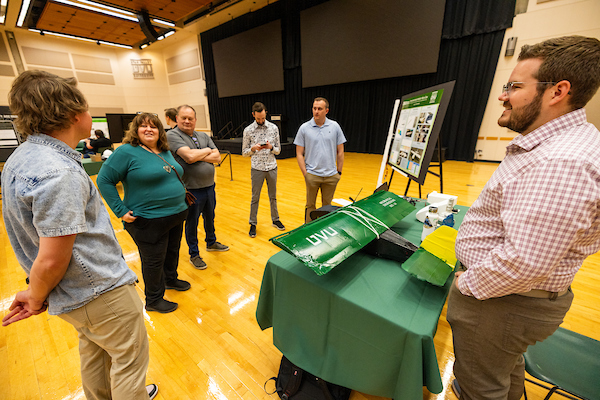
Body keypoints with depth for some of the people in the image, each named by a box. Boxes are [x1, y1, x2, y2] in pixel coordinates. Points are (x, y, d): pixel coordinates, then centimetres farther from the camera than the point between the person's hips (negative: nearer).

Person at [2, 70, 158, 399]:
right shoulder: (59, 174, -27)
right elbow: (52, 260, -24)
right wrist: (37, 298, -4)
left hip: (75, 294, 10)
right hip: (100, 291, -10)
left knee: (94, 349, 28)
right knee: (130, 357, 11)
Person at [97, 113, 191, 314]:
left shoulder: (165, 152, 9)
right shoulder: (127, 151, -12)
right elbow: (104, 180, -11)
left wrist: (180, 195, 11)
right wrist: (121, 211, -14)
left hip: (176, 214, 7)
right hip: (148, 221, -7)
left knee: (172, 252, 23)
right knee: (153, 261, 9)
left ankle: (170, 279, 49)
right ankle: (153, 300, 30)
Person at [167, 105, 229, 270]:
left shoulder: (203, 136, 8)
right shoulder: (172, 135, -9)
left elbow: (217, 157, -2)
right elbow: (189, 156, -24)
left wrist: (197, 156, -14)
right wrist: (207, 151, -7)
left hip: (210, 187, 6)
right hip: (191, 191, -6)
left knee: (210, 218, 23)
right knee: (192, 224, 11)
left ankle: (211, 243, 46)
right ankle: (194, 255, 30)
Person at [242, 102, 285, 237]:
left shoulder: (274, 128, 1)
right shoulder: (248, 130, -3)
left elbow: (278, 150, 4)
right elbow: (244, 152, 1)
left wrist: (271, 147, -17)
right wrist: (253, 148, -18)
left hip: (272, 168, 2)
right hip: (257, 169, -1)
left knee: (273, 196, 14)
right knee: (255, 197, 7)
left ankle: (275, 219, 31)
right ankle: (253, 224, 21)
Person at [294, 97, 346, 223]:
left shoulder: (335, 126, 3)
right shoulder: (304, 128, -1)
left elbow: (340, 151, 7)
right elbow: (299, 154, 0)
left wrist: (339, 172, 4)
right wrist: (305, 174, -5)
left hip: (331, 175, 1)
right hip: (312, 175, -1)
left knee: (327, 205, 13)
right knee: (310, 206, 9)